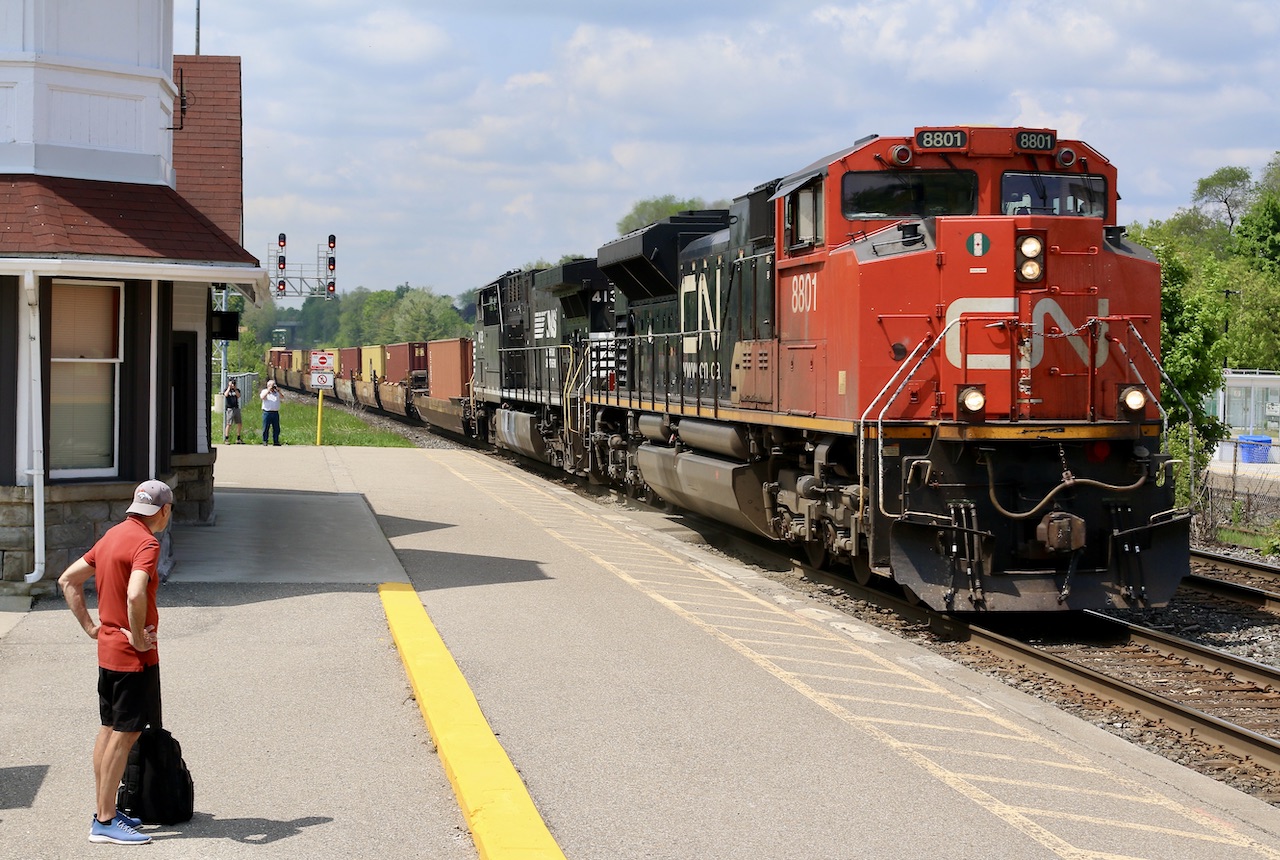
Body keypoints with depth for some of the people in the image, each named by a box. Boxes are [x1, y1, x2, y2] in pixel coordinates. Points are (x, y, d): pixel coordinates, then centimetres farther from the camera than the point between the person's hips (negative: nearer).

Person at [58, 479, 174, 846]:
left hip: (108, 649, 9)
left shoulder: (112, 536, 10)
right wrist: (139, 637, -21)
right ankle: (105, 822, -1)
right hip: (134, 656, -9)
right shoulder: (146, 543, -18)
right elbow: (135, 595, -35)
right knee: (125, 733, -4)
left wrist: (90, 626, 12)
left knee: (109, 729, 15)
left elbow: (68, 580, 16)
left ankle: (104, 810, 22)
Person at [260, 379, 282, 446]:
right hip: (267, 412, -3)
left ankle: (276, 441, 10)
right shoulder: (265, 391, 7)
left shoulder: (277, 392, 14)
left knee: (276, 428, 3)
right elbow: (262, 397, -14)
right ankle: (264, 441, 4)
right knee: (266, 428, -2)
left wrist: (278, 390, -15)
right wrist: (268, 390, -15)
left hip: (275, 413, 3)